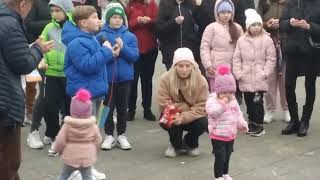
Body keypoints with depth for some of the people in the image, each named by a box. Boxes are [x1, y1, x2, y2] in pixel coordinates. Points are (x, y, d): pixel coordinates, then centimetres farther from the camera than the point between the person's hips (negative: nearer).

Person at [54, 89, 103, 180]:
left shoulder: (67, 125, -13)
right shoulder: (93, 126, -7)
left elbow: (60, 141, -11)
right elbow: (98, 141, 2)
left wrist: (58, 149, 11)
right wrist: (93, 151, 22)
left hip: (70, 157, -1)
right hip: (87, 158, 1)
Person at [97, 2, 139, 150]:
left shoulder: (130, 36, -1)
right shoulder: (100, 36, -6)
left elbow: (135, 56, -6)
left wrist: (122, 48, -19)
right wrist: (110, 54, -23)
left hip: (124, 77, 2)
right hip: (107, 77, -1)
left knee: (122, 107, 11)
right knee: (108, 107, 8)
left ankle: (121, 135, 23)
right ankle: (109, 135, 19)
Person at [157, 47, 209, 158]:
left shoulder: (201, 81, -17)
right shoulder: (165, 79, -18)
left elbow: (201, 108, -18)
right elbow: (164, 104, -18)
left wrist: (183, 117, -34)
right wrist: (187, 107, -26)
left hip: (192, 118, 1)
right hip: (173, 117, -1)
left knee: (204, 123, -29)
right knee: (170, 120, -34)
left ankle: (191, 144, 6)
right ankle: (176, 145, -1)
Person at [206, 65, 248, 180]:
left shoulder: (233, 101, 7)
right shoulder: (212, 100, -15)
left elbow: (238, 114, 15)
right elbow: (212, 112, -32)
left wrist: (242, 124, 6)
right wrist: (222, 103, -36)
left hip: (230, 135, 7)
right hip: (218, 136, -7)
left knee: (227, 156, 18)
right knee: (220, 157, -6)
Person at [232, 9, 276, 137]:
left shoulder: (267, 40, -4)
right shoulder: (241, 40, 4)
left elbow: (271, 59, -3)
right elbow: (236, 59, 6)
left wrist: (265, 73, -10)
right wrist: (238, 73, -2)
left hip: (259, 78, -3)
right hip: (245, 78, 3)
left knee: (257, 102, -7)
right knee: (248, 101, 11)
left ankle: (259, 125, 3)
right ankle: (252, 122, 25)